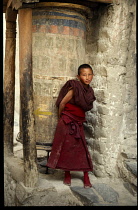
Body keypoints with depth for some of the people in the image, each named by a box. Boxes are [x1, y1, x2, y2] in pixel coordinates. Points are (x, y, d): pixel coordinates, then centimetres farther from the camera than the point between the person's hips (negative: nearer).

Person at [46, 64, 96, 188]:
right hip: (67, 122, -5)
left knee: (82, 149, 4)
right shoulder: (75, 88, -17)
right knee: (67, 147, 3)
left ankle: (86, 177, 14)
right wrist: (61, 118, 2)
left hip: (78, 123, 5)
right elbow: (62, 103, -10)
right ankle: (67, 175, 19)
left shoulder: (89, 91, 3)